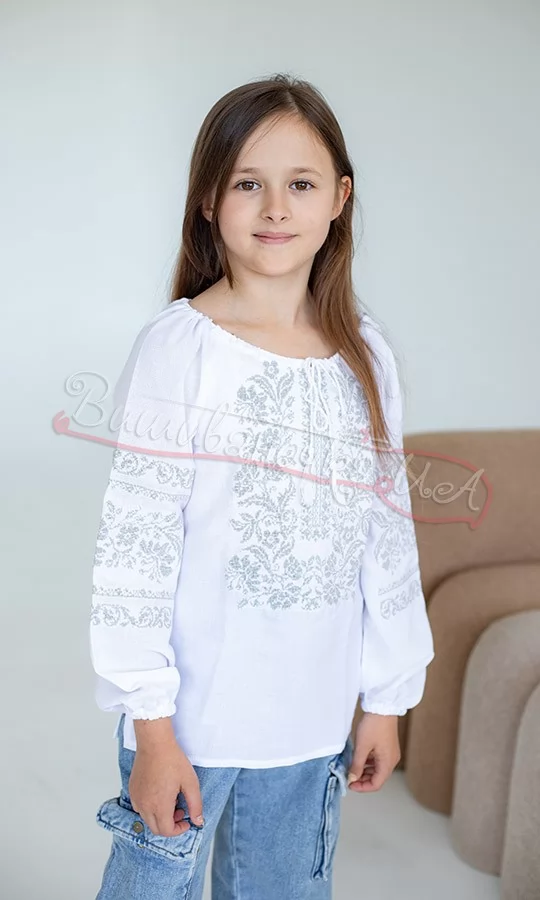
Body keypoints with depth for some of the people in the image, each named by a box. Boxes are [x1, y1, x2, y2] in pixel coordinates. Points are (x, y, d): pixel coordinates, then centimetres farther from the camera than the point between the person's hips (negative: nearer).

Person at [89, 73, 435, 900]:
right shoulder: (180, 345, -13)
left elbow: (388, 535, 7)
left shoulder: (367, 354, 1)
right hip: (193, 713, -4)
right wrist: (151, 723, -12)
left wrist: (388, 696, 9)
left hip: (313, 717, 4)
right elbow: (134, 544, -12)